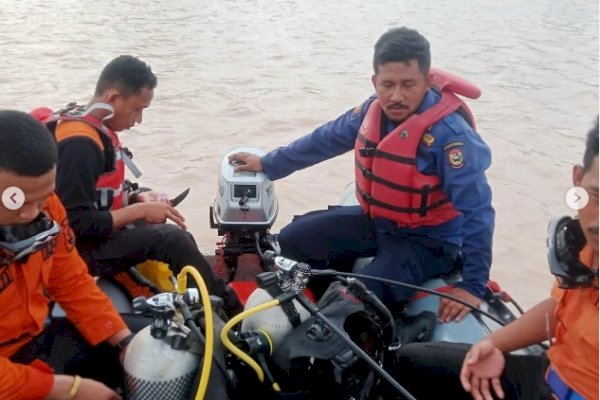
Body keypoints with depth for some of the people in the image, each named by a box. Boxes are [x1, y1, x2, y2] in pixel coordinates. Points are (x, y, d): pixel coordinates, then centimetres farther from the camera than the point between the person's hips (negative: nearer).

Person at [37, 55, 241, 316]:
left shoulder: (94, 128, 6)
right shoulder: (79, 144, -25)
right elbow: (75, 225, -28)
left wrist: (136, 198, -1)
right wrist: (138, 211, -21)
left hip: (96, 233, 10)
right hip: (77, 248, -10)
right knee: (170, 239, -22)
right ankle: (229, 311, -8)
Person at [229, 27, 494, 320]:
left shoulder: (450, 133, -28)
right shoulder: (374, 110, -6)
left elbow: (478, 212, -27)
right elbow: (324, 140, 9)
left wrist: (474, 286, -28)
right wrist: (268, 164, 17)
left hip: (428, 240, -7)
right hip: (374, 221, 7)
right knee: (292, 241, 6)